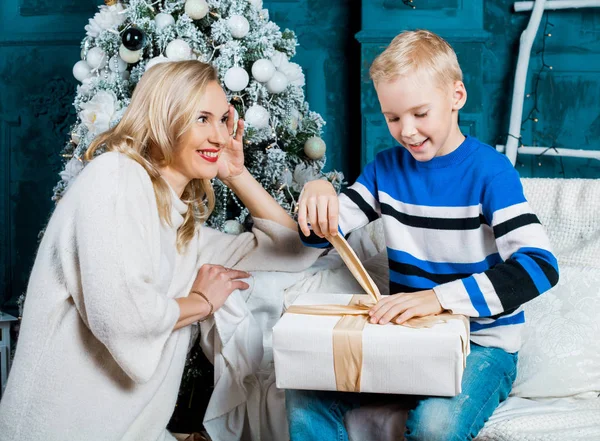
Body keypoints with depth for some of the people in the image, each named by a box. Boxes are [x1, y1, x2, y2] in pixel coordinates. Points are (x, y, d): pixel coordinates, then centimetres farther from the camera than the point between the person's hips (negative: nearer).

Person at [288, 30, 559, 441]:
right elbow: (325, 233, 9)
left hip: (482, 342, -5)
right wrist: (318, 193, -16)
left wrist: (439, 297, -36)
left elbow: (539, 265, -24)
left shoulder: (488, 171, -13)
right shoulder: (387, 168, 6)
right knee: (305, 389, -14)